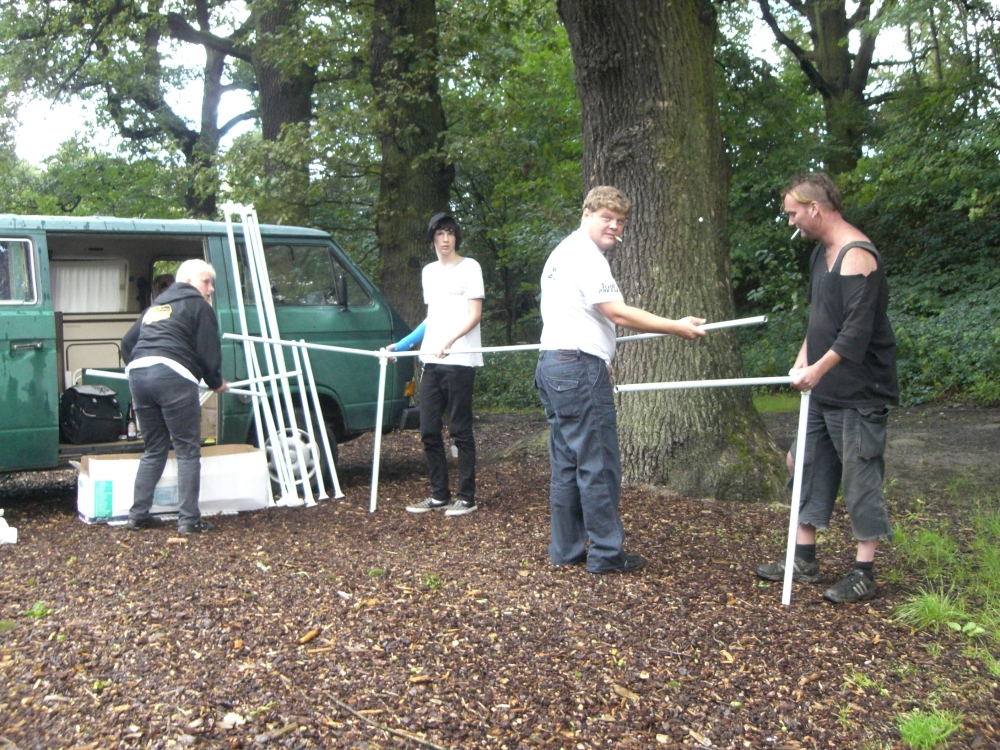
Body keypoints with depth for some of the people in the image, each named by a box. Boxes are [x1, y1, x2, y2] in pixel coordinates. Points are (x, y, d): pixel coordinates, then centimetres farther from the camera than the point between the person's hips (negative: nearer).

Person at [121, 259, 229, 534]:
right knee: (188, 451, -2)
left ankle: (138, 514, 16)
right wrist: (216, 382, 15)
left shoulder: (156, 306, 30)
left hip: (138, 374, 7)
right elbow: (208, 350, 1)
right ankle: (189, 519, -5)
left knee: (154, 450, 17)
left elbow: (127, 342, 28)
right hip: (172, 375, -7)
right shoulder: (198, 305, 9)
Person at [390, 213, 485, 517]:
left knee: (460, 431, -3)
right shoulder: (429, 272, 18)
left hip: (460, 360, -6)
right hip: (431, 360, 7)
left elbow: (474, 315, -8)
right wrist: (402, 345, 19)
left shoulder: (469, 267, -1)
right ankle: (439, 495, 15)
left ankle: (466, 498, 5)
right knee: (429, 431, 6)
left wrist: (450, 339, -24)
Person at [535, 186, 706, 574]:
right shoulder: (585, 255, -11)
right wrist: (677, 327, -14)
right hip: (580, 367, -10)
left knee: (566, 463, 12)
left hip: (552, 364, 10)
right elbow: (618, 313, -18)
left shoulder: (561, 252, 21)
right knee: (598, 465, -4)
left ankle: (565, 550, 16)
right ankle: (606, 554, 2)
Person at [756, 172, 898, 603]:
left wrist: (819, 369, -23)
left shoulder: (857, 256, -18)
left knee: (860, 475, -2)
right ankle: (804, 560, 22)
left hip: (858, 392, -10)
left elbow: (858, 330, -25)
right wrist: (803, 359, 9)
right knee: (808, 465, 12)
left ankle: (864, 572, 9)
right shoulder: (822, 253, 12)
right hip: (823, 390, 10)